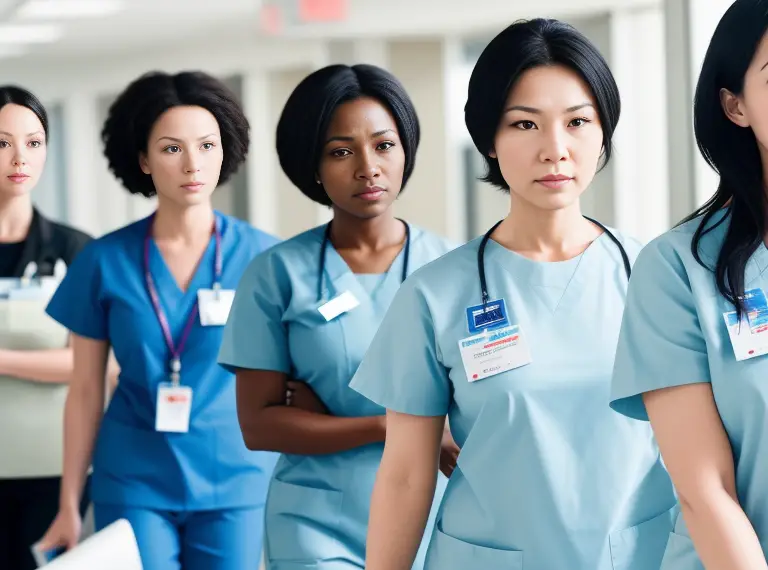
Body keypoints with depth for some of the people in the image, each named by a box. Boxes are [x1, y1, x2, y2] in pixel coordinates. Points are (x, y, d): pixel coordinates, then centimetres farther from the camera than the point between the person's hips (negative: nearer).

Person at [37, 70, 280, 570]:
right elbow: (86, 391, 4)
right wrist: (69, 505, 4)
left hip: (235, 483, 0)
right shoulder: (105, 261, -2)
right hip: (133, 483, 0)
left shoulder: (263, 257, -3)